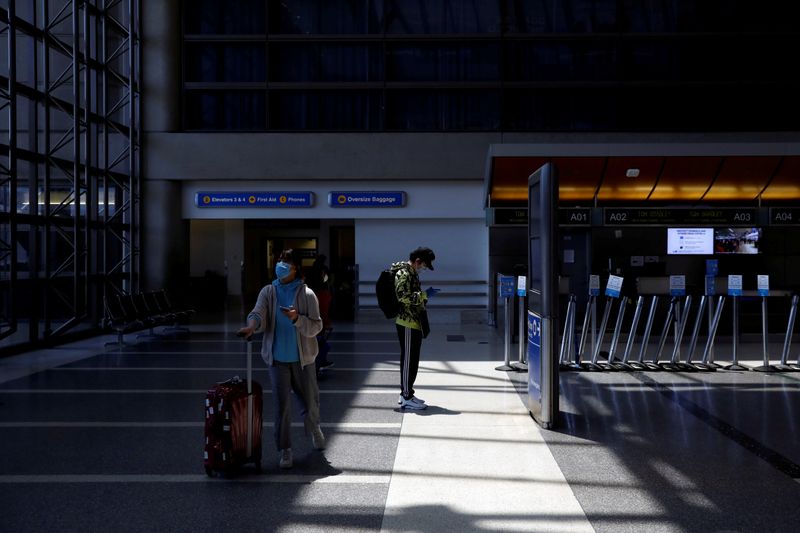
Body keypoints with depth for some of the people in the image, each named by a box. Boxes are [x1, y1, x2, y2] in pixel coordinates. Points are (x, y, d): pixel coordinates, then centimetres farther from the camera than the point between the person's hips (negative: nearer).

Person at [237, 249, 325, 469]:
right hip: (278, 358, 1)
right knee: (281, 404, -2)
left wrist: (297, 318, -25)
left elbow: (316, 326, -7)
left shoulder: (307, 294, -5)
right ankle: (284, 450, 8)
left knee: (309, 400, 12)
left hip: (303, 358, 0)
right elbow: (258, 313, -14)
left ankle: (314, 429, 44)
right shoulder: (268, 292, 1)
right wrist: (252, 325, -36)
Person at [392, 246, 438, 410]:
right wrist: (424, 294, -21)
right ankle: (407, 398, 0)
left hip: (414, 323, 10)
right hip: (408, 324, -10)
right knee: (408, 360, -5)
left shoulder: (412, 273, 17)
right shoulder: (403, 274, -15)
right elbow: (403, 297, -26)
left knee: (412, 360, 14)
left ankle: (406, 393, 23)